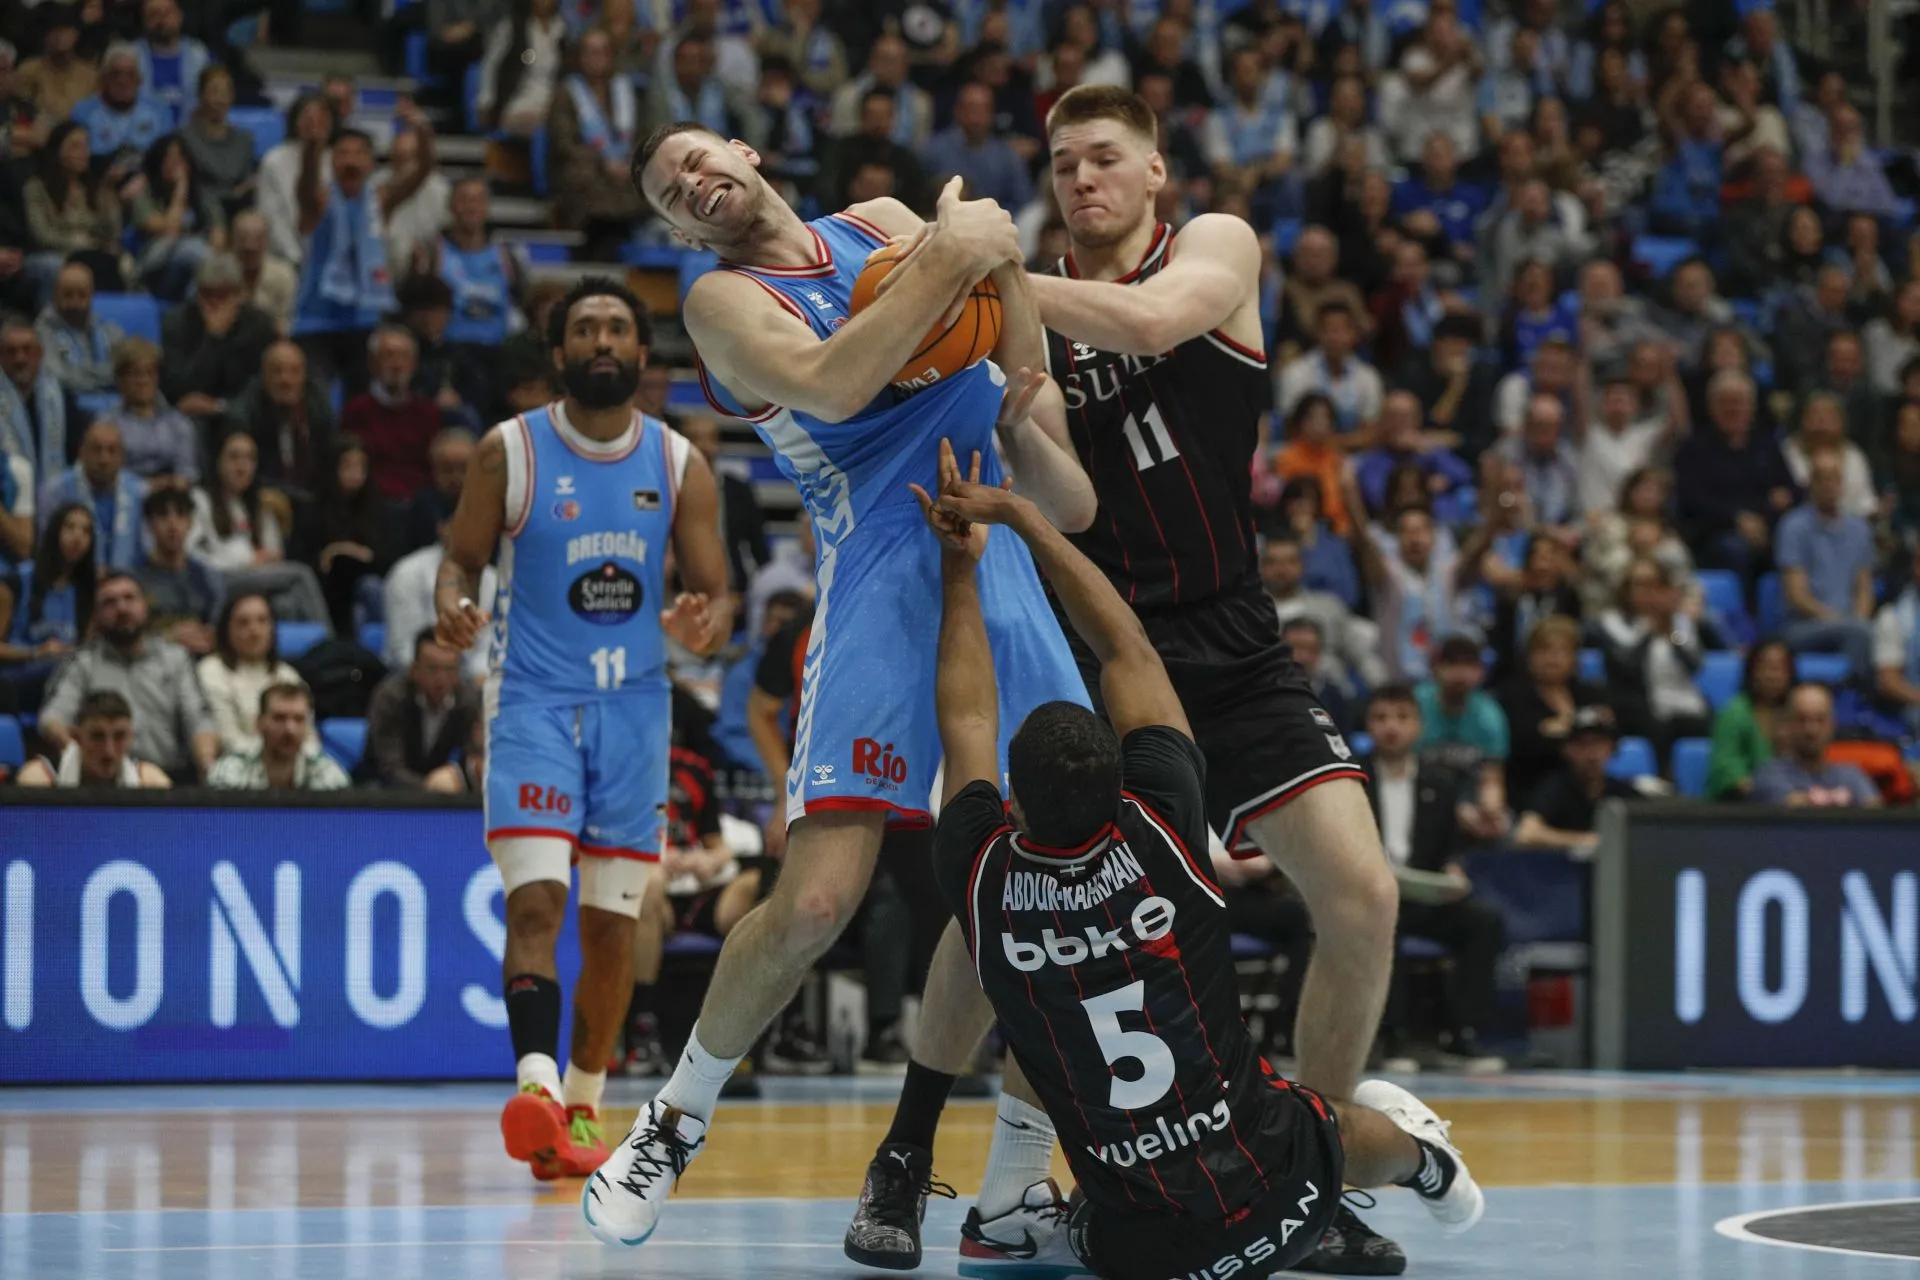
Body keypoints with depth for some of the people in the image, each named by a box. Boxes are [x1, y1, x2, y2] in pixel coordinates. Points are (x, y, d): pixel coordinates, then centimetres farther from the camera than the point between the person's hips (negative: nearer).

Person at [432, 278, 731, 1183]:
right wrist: (452, 606, -20)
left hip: (634, 708, 3)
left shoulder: (680, 464, 3)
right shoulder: (510, 451, -2)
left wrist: (702, 626, -19)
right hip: (534, 700, -3)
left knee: (612, 926, 8)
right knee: (536, 900, -19)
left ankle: (583, 1104, 22)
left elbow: (712, 592, 5)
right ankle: (536, 1086, -30)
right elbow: (461, 559, 3)